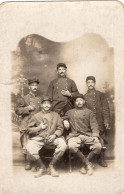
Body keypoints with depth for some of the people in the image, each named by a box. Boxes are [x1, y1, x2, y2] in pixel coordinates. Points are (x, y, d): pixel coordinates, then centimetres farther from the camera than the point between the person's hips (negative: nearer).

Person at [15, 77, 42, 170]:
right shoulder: (24, 99, 8)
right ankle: (27, 162, 9)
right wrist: (28, 108, -9)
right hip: (27, 125, -2)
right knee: (26, 145, -4)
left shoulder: (41, 99, 15)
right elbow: (17, 110, 2)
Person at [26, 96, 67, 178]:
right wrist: (39, 128, -4)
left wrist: (55, 135, -8)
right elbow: (29, 129, 11)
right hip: (39, 137, 0)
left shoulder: (56, 115, 16)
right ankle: (42, 167, -8)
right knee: (30, 147, -30)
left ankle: (52, 166, -8)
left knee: (63, 145, -29)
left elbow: (60, 128, 10)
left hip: (53, 137, 1)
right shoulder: (36, 116, 13)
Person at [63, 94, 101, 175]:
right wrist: (65, 121, 8)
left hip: (88, 135, 0)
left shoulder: (89, 112, 17)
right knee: (72, 146, -35)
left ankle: (84, 165, -6)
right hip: (75, 135, 0)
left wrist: (95, 135, -11)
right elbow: (64, 118, 34)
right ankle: (88, 164, -15)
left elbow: (94, 125, 7)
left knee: (98, 146, -28)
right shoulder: (70, 112, 22)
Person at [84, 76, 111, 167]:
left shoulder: (101, 95, 9)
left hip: (99, 121, -1)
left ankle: (102, 159, 9)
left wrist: (106, 120, -7)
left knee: (101, 140, -3)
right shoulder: (84, 96, 16)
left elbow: (105, 108, 3)